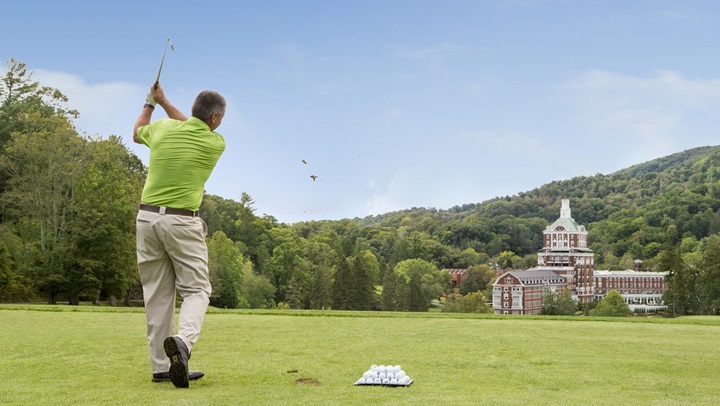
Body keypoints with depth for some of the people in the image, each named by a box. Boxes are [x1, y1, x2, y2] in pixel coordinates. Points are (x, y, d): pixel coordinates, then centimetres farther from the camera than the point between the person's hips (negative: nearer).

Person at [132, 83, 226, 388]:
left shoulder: (162, 129, 2)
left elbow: (137, 133, 26)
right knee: (196, 290, 2)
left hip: (148, 217, 4)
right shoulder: (216, 143, -3)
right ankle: (183, 340, -27)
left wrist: (150, 103, 36)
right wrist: (164, 102, 22)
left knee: (157, 294, 8)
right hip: (182, 222, -4)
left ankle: (162, 366, 8)